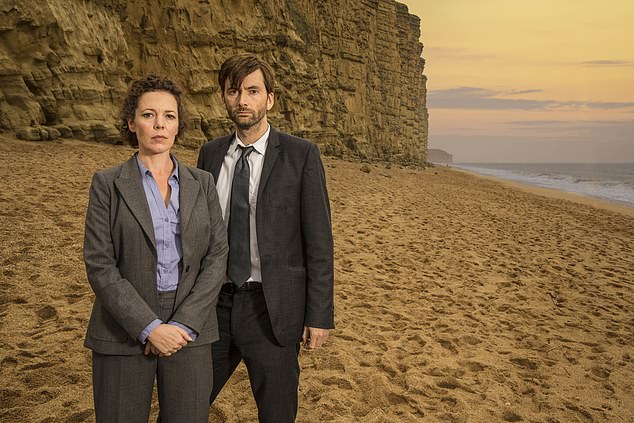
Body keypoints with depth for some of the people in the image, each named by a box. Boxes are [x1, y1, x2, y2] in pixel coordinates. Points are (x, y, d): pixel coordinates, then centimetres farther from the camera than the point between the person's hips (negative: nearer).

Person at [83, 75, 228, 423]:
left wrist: (184, 324, -11)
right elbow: (100, 266, -8)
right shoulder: (107, 184, -2)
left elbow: (216, 256, -1)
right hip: (124, 330, -1)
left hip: (189, 327, 2)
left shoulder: (201, 183, 5)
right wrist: (148, 327, -16)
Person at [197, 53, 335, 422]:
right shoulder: (211, 153, 7)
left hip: (272, 309, -4)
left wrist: (319, 315, -9)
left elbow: (319, 241, -8)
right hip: (216, 302, 4)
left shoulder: (301, 155, -7)